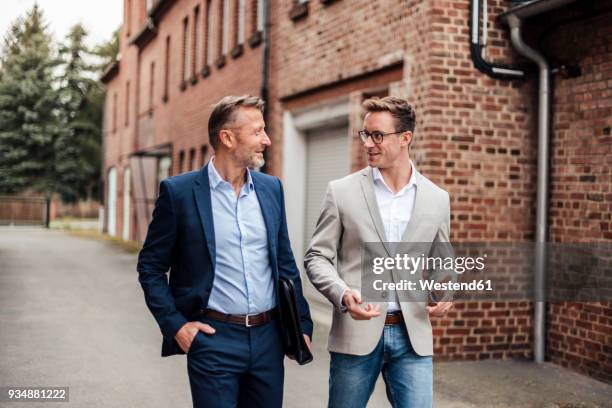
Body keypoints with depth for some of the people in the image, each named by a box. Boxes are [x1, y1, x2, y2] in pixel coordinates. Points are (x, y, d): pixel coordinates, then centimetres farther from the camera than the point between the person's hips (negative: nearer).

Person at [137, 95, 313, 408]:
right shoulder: (178, 191, -6)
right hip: (213, 338, -4)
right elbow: (150, 267, -1)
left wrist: (302, 324, 9)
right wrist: (175, 324, -9)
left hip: (268, 337, 5)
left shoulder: (271, 188, 7)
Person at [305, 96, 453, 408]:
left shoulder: (437, 199, 5)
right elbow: (317, 257, 0)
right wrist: (344, 294, -18)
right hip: (356, 334, -1)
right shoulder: (342, 191, -2)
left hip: (413, 335, 1)